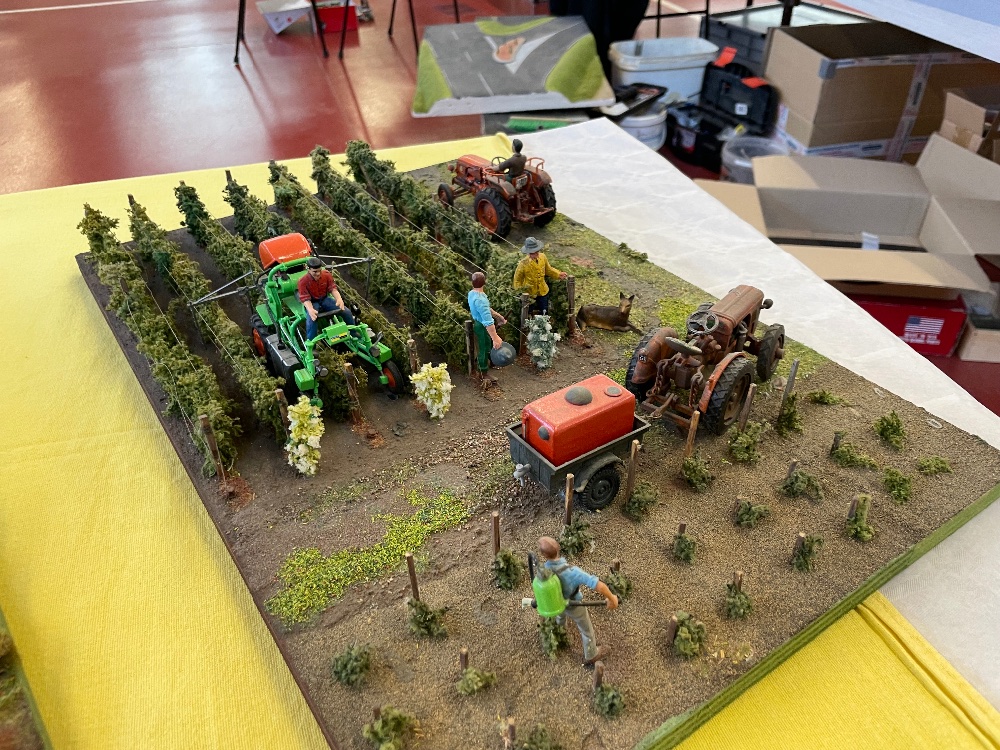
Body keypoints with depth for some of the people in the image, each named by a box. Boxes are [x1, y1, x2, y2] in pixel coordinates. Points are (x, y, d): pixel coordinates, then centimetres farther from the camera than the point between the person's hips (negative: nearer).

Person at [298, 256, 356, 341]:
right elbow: (305, 299, -21)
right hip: (312, 302, -3)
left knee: (347, 312, -10)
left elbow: (333, 288, -8)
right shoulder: (303, 281, -21)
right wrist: (310, 310, -43)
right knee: (311, 320, -35)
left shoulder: (327, 274, -11)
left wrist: (339, 299, -31)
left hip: (325, 299, 4)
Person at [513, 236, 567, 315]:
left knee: (544, 314, 17)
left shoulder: (542, 257, -13)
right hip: (529, 293, -4)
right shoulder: (524, 263, -26)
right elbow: (517, 279, -12)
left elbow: (548, 269, 6)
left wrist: (559, 274, -7)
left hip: (543, 291, 4)